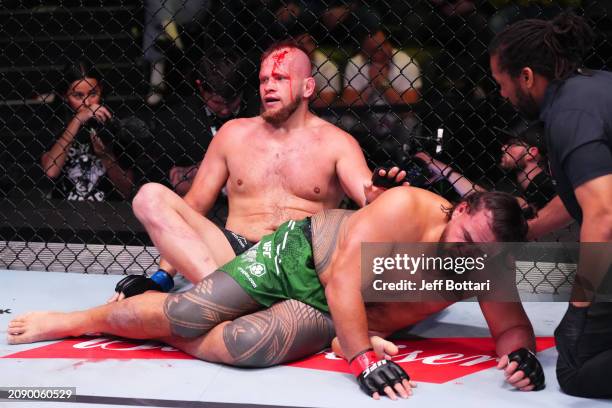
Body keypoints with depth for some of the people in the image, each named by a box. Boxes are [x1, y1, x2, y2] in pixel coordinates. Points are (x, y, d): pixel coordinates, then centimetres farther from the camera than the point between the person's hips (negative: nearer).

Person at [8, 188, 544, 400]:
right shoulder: (408, 209, -28)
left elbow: (512, 324, -4)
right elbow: (343, 276, -33)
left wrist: (520, 353, -29)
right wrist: (364, 358, -41)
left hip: (328, 316, 3)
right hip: (298, 256, -3)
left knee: (242, 347, -24)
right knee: (184, 315, -14)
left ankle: (157, 326, 7)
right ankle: (78, 319, 15)